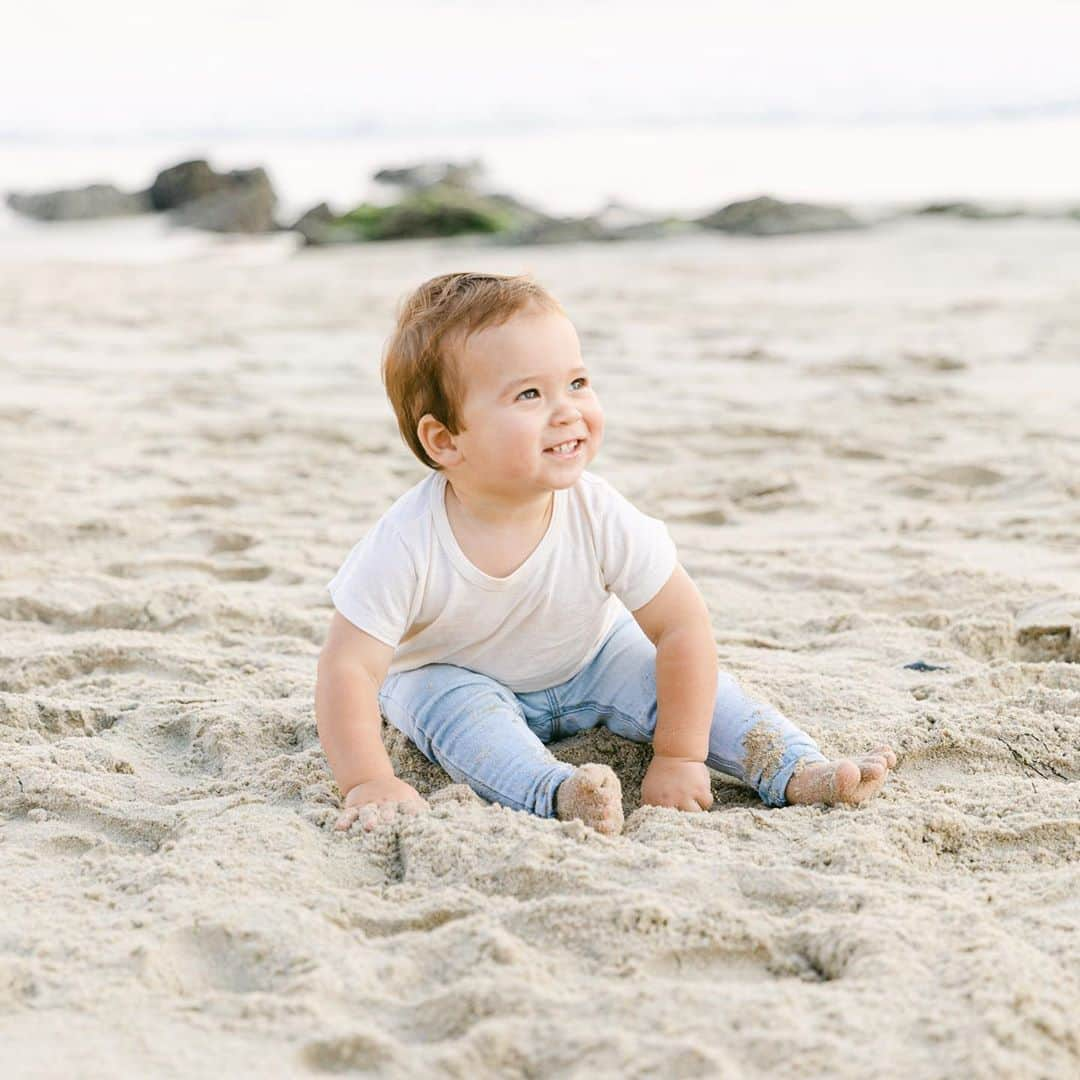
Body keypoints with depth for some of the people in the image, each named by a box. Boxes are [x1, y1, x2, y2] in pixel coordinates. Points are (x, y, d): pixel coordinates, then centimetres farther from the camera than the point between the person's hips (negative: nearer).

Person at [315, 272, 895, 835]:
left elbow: (683, 627, -23)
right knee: (458, 708, -32)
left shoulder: (602, 518, -30)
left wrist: (678, 758, -25)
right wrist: (369, 783, -42)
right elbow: (347, 668, -32)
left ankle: (797, 771, -16)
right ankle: (557, 791, -46)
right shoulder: (408, 545, -35)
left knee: (674, 672, -18)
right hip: (448, 675, -2)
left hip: (588, 658, 2)